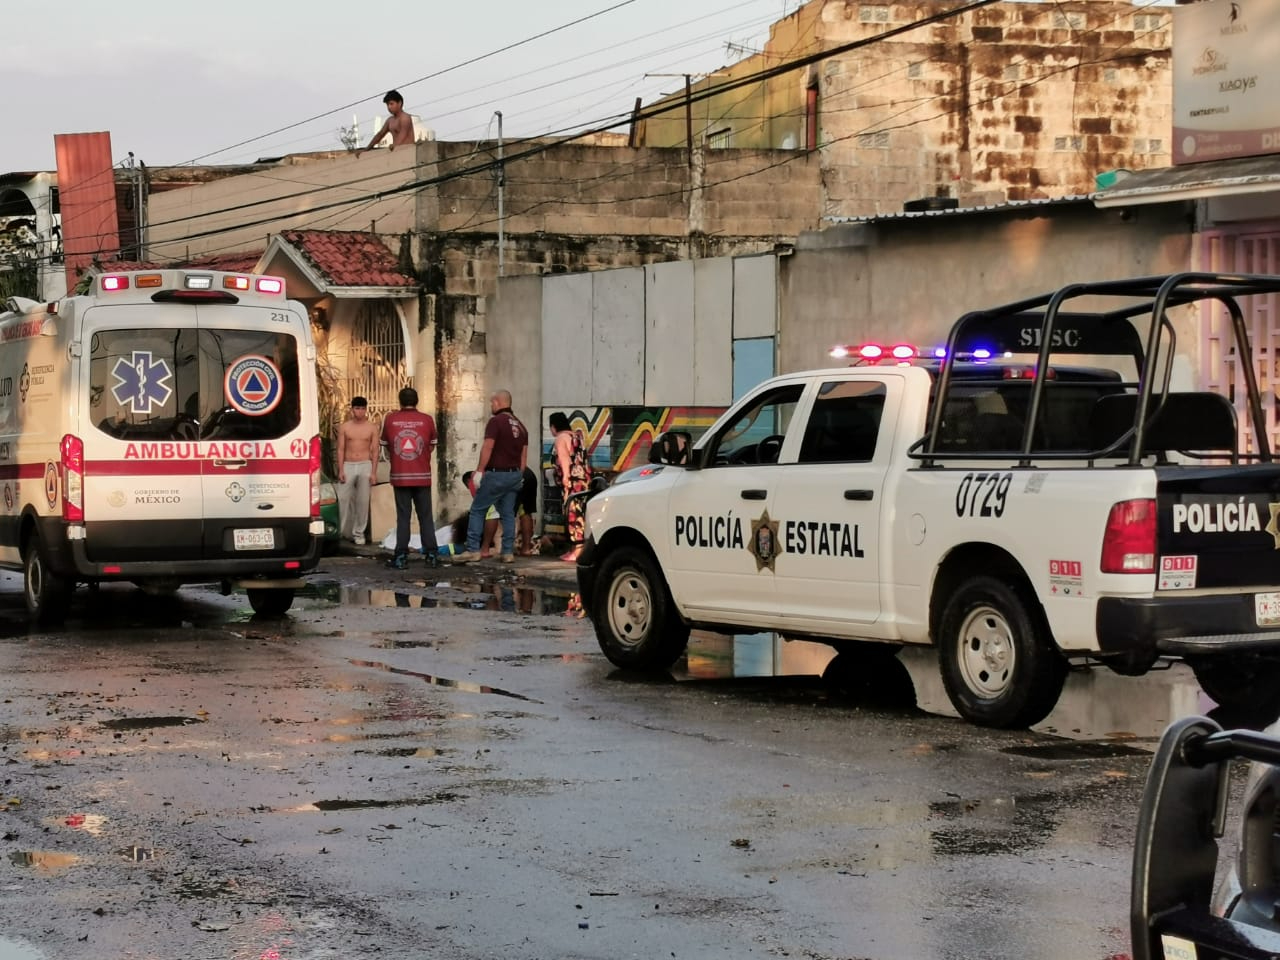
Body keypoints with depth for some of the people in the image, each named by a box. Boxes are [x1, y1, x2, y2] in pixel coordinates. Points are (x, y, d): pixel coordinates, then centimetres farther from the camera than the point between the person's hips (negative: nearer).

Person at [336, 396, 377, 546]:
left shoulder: (371, 428, 4)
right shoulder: (345, 427, 4)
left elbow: (375, 451, 4)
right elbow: (341, 449, 3)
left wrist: (373, 472, -3)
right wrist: (341, 470, -5)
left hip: (365, 466, 0)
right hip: (348, 466, 0)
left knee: (363, 501, 1)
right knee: (342, 499, -8)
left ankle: (358, 533, 8)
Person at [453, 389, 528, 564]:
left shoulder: (496, 421, -10)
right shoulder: (520, 425, 13)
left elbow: (488, 447, -17)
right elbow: (524, 454, 15)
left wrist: (479, 471, -16)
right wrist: (520, 476, 18)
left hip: (496, 473, -7)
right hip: (515, 475, 7)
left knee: (477, 510, -1)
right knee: (508, 514, 9)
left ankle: (473, 550, -6)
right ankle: (508, 553, 5)